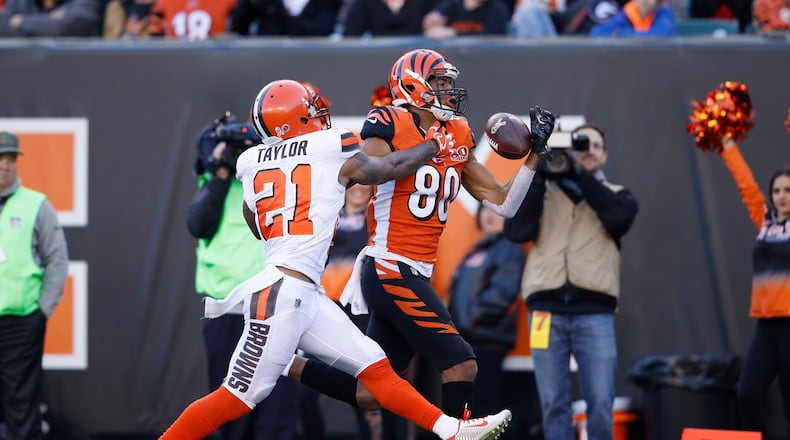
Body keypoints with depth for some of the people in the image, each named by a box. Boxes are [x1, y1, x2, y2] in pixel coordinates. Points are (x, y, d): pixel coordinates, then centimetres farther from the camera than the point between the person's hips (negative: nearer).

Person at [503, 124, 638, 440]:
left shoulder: (614, 195, 17)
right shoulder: (544, 191, 17)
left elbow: (621, 216, -7)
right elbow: (516, 231, 0)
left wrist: (580, 175, -7)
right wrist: (538, 175, -3)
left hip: (594, 312, 0)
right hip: (546, 307, 0)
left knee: (601, 403, -5)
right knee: (553, 404, -2)